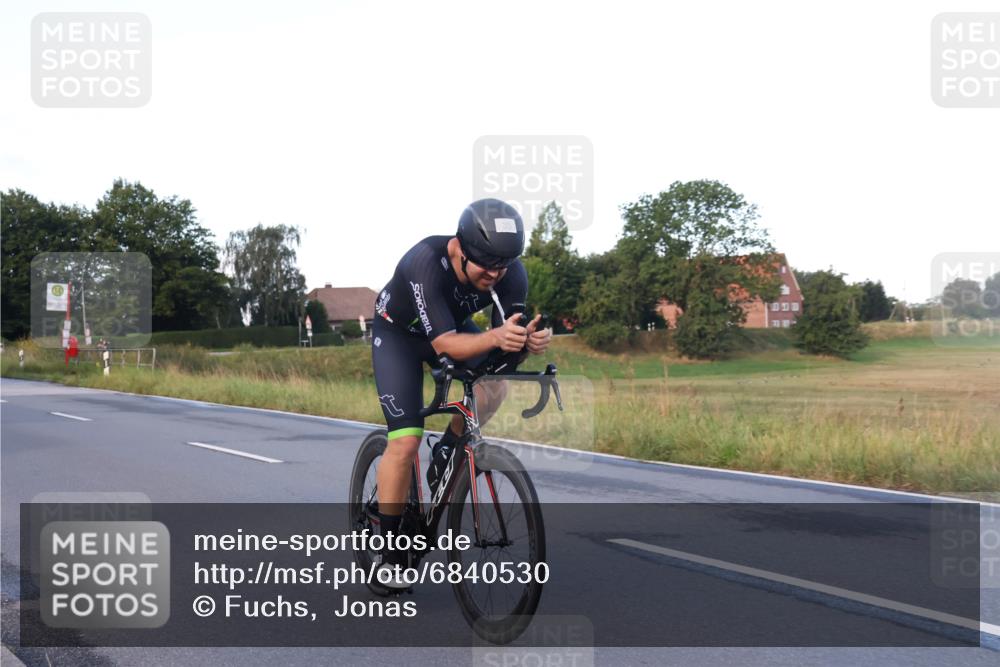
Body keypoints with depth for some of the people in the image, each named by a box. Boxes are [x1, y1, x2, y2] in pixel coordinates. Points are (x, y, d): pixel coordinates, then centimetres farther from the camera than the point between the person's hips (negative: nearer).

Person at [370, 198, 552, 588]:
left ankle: (446, 453, 4)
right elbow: (445, 344, -43)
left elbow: (506, 349, -23)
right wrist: (495, 337, -60)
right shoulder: (427, 262, -38)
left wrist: (528, 340, -46)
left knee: (494, 387, -24)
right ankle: (390, 555, -2)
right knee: (405, 440, -15)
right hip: (398, 333, -4)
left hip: (454, 326, 4)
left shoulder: (511, 274, -25)